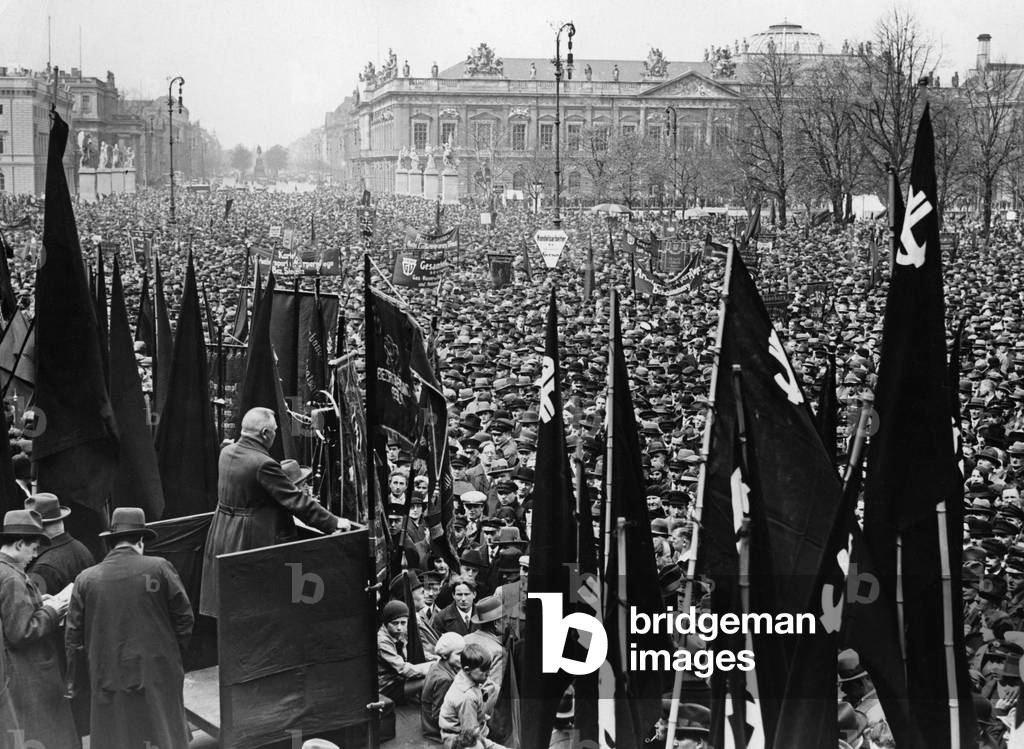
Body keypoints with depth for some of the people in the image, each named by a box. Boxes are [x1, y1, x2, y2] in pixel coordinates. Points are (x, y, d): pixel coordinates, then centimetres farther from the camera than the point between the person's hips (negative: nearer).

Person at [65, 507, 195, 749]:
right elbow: (184, 617, -3)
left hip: (109, 680, 1)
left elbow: (73, 635, 2)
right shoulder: (160, 569, -7)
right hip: (158, 674, -1)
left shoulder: (86, 579, -2)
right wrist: (177, 656, 11)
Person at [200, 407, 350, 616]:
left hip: (223, 535, 8)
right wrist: (333, 522, -15)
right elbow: (295, 499, -22)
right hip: (253, 540, -8)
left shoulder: (226, 453, 2)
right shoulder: (263, 464, -23)